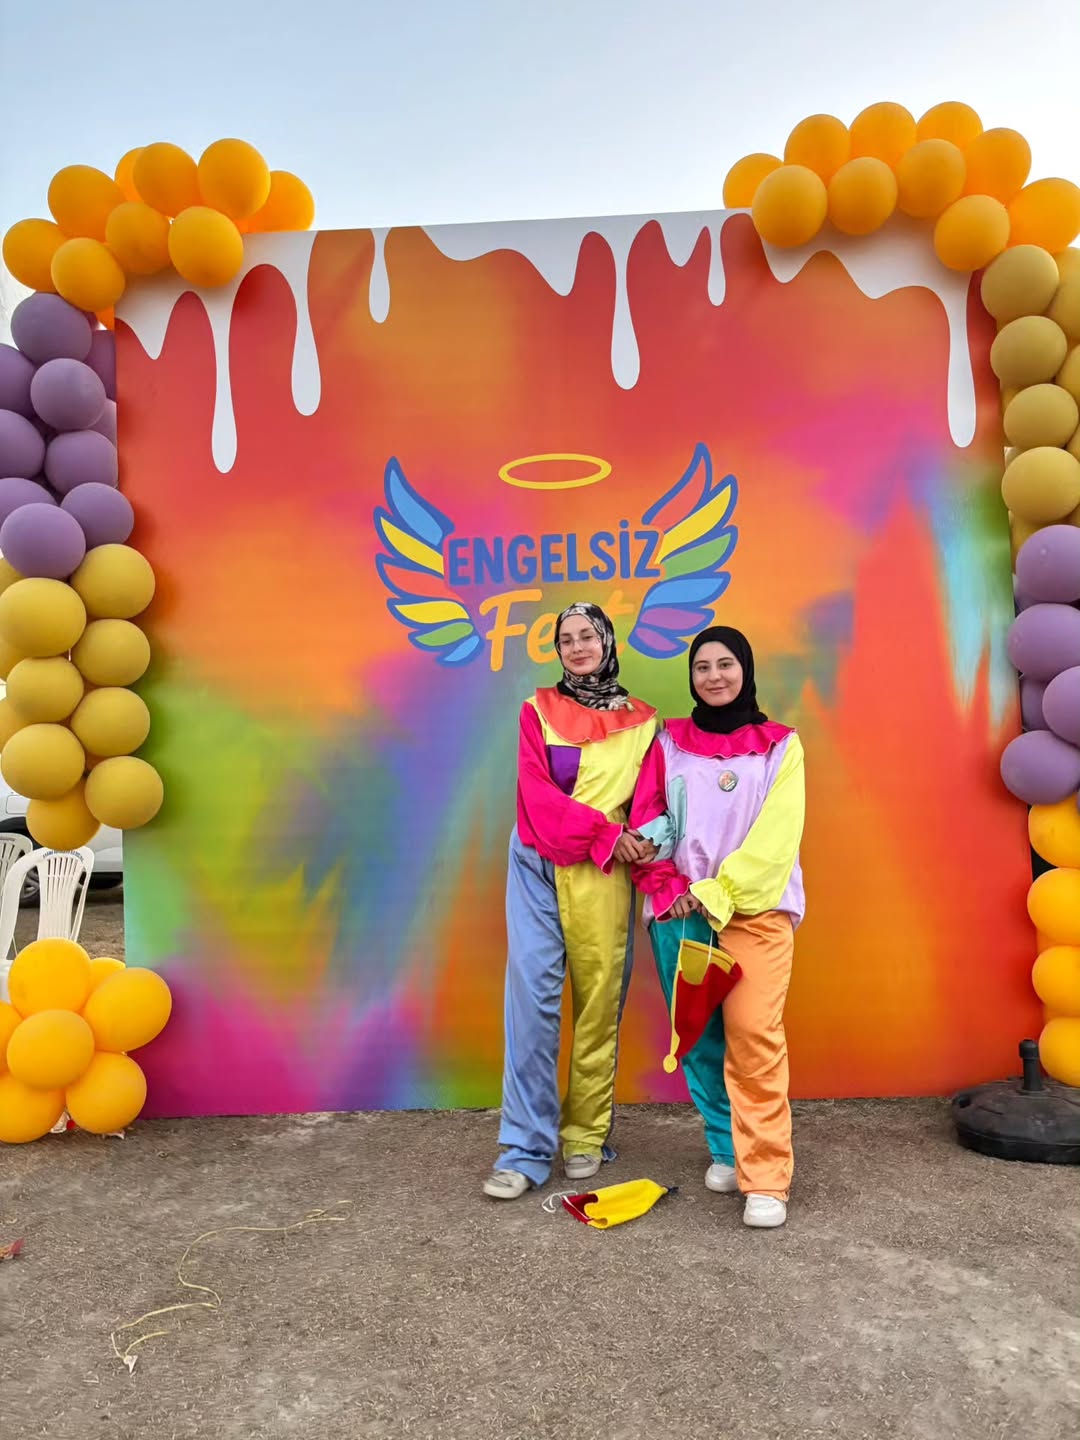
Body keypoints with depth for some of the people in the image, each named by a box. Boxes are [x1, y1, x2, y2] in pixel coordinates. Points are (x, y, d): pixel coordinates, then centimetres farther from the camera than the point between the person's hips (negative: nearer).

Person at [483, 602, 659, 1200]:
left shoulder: (641, 721, 8)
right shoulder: (539, 710, 7)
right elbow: (536, 792, -4)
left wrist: (651, 859, -16)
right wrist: (606, 832, -14)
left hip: (605, 877, 1)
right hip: (539, 867, 0)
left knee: (600, 1004, 5)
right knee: (532, 996, -6)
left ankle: (585, 1135, 21)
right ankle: (525, 1149, 4)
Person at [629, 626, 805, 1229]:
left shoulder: (780, 745, 6)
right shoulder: (670, 742, 11)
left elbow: (776, 834, -4)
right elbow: (645, 822, 5)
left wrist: (718, 892, -12)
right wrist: (669, 890, -8)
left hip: (754, 909, -2)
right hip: (680, 911, 2)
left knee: (754, 1035, -13)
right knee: (700, 1037, 7)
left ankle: (766, 1180, -2)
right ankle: (728, 1148, 27)